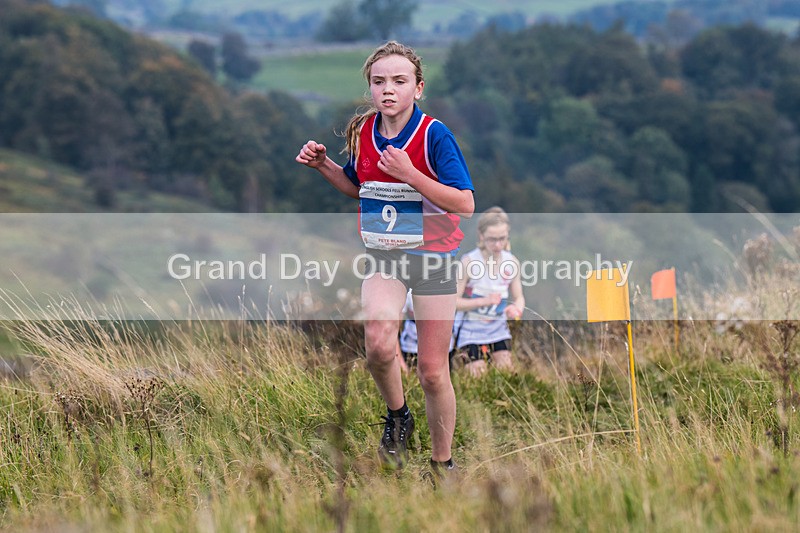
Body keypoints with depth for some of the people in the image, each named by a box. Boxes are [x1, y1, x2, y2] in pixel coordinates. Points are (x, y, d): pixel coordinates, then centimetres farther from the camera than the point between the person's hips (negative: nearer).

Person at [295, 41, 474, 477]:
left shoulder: (434, 136, -15)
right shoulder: (362, 132, 1)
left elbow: (465, 204, -19)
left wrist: (410, 175, -27)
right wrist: (322, 165, 2)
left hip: (433, 258, -3)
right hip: (382, 257, 3)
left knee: (432, 370, 2)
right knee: (378, 343, -24)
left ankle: (442, 463, 21)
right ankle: (397, 417, 5)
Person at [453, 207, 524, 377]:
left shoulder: (512, 263, -3)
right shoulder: (469, 261, -16)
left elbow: (519, 297, 8)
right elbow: (452, 301, -15)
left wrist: (517, 309, -17)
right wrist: (483, 301, -27)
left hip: (499, 330, 4)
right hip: (472, 330, -4)